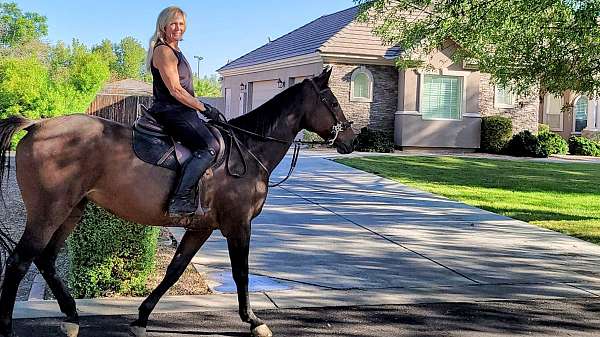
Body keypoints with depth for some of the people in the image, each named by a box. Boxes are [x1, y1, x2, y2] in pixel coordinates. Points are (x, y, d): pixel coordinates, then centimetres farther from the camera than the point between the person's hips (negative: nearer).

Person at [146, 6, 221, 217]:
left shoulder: (175, 52, 22)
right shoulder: (163, 51, -9)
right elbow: (175, 90, -17)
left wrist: (203, 109, 19)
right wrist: (205, 108, -14)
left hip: (181, 112, 11)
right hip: (171, 112, -11)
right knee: (209, 146, -25)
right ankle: (179, 199, -29)